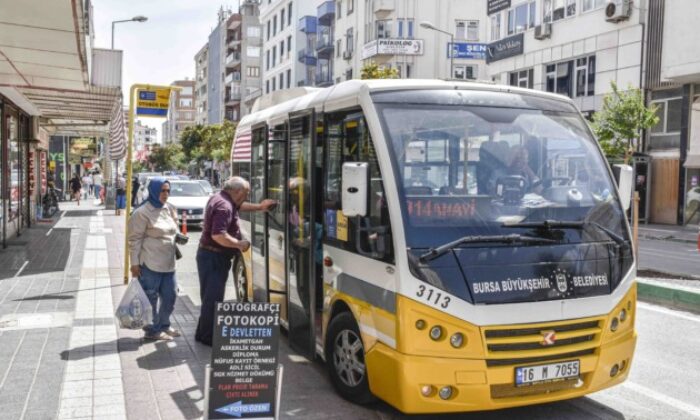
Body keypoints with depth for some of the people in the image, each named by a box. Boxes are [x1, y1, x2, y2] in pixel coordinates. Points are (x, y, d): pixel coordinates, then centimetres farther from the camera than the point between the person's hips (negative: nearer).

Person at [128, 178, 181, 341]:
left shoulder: (170, 209, 11)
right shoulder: (142, 213, -11)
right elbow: (135, 239, -12)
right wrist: (134, 263, -14)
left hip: (168, 263, 8)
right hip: (150, 264, -8)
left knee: (170, 296, 15)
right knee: (151, 298, 2)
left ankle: (164, 325, 31)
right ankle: (153, 330, 15)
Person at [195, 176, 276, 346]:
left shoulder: (219, 198, 10)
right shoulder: (224, 207, -22)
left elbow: (238, 206, 30)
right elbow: (218, 235, -32)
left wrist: (259, 207, 23)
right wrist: (240, 244, -21)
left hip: (210, 255, 11)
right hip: (214, 257, -11)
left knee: (211, 296, 18)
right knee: (213, 297, -5)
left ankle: (204, 333, 28)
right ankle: (208, 337, 2)